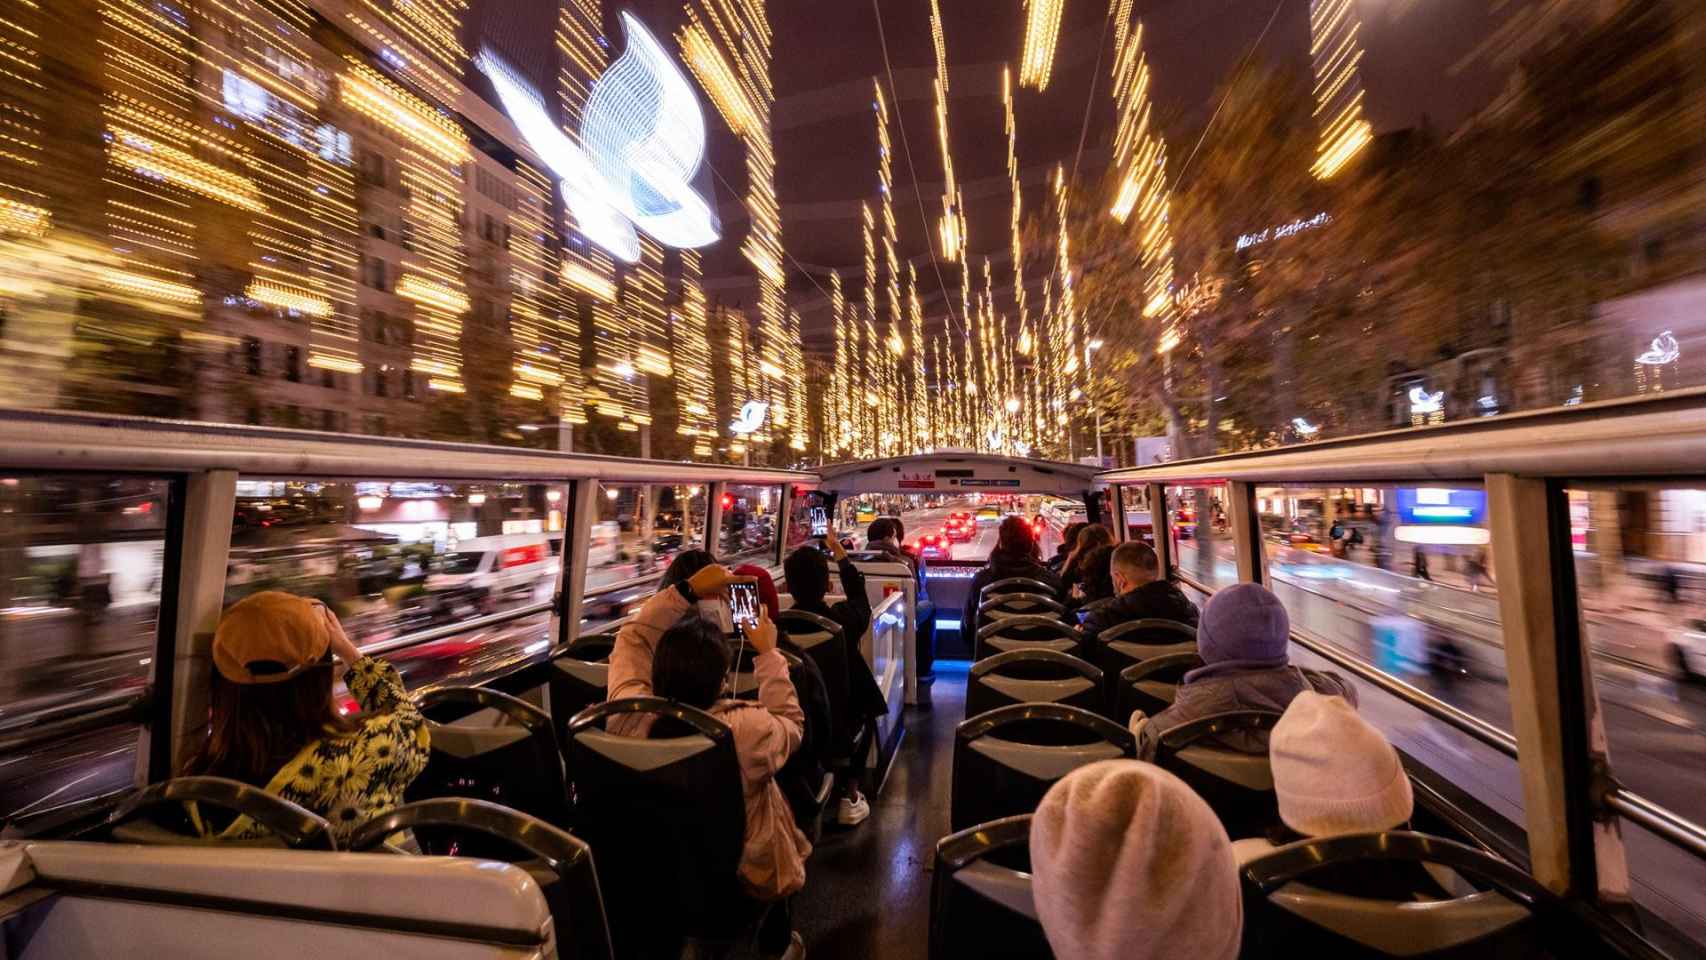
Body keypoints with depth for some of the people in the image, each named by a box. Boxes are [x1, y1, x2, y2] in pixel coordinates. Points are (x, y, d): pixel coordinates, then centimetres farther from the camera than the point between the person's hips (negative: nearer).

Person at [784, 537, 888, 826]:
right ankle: (850, 799, 34)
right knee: (858, 708, 32)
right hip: (836, 727, -1)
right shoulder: (844, 619, -20)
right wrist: (839, 552, 17)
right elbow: (859, 595, 5)